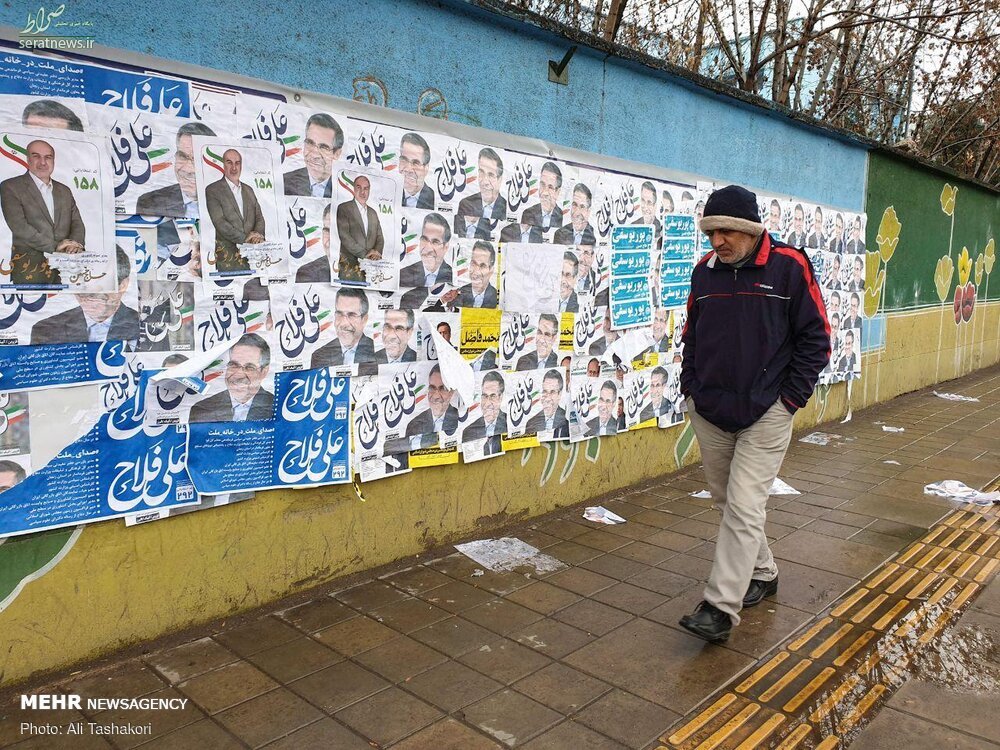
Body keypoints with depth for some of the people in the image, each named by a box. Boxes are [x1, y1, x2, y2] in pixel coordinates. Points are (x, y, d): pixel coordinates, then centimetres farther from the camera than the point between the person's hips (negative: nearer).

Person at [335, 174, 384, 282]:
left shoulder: (373, 213, 20)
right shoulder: (344, 208, 2)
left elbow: (380, 237, 17)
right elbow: (344, 236, -9)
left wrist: (376, 252, -6)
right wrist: (364, 254, -15)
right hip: (350, 264, -4)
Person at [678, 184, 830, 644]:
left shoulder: (789, 266, -7)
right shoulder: (704, 270, 6)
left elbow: (815, 337, -4)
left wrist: (791, 397, -8)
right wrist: (690, 386, 8)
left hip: (765, 415, -5)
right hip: (708, 411, 6)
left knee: (743, 507, -8)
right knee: (728, 501, 15)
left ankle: (721, 607, -3)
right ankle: (761, 574, 36)